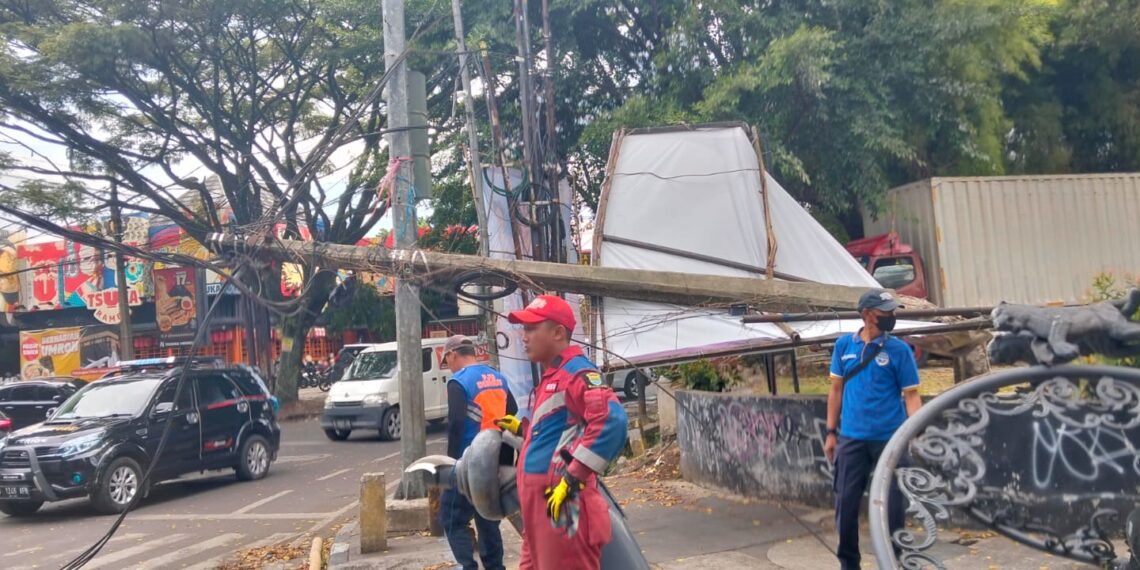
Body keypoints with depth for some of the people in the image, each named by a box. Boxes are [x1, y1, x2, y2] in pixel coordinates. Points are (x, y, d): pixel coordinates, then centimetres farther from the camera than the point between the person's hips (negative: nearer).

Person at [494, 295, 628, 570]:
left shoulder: (576, 372, -14)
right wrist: (522, 428, 35)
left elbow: (612, 421, -30)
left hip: (562, 503, -10)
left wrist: (572, 478, -28)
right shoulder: (551, 376, 17)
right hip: (539, 502, 10)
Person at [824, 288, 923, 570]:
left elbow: (911, 395, -3)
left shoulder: (899, 350, -3)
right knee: (846, 502, 6)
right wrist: (831, 433, 8)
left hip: (889, 439, -2)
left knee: (891, 503, 6)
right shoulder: (844, 345, 4)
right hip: (851, 438, 2)